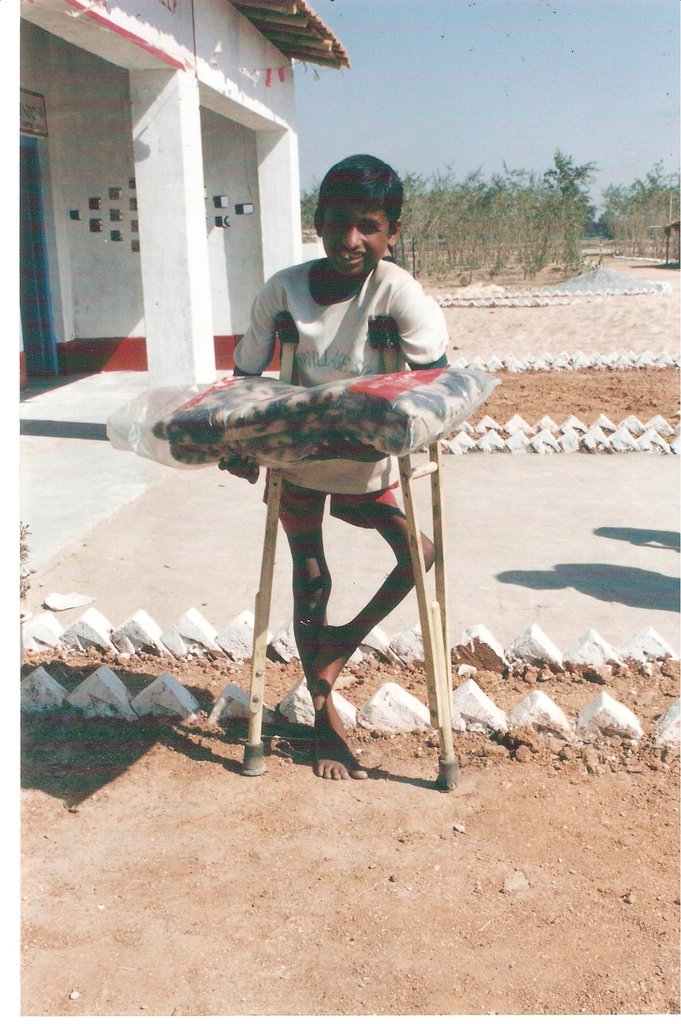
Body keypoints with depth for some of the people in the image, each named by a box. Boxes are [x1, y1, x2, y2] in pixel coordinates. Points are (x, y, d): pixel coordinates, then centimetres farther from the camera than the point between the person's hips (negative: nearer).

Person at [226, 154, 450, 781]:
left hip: (368, 459, 0)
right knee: (310, 579, 6)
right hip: (296, 458, 0)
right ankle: (326, 718, 21)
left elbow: (433, 374, -24)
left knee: (418, 552, -7)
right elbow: (247, 373, -8)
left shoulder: (395, 289, -21)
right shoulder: (283, 290, -17)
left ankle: (348, 636, 21)